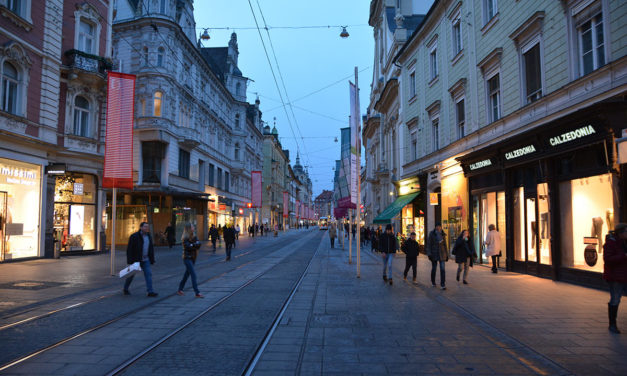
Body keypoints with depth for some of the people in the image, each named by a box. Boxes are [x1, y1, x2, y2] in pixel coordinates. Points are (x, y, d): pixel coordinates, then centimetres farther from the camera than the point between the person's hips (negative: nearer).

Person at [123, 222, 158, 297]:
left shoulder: (149, 237, 8)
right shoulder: (134, 236, -11)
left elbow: (151, 249, 14)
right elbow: (129, 249, -13)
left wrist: (152, 260, 10)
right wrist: (130, 261, -18)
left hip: (145, 260, 4)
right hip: (136, 260, -4)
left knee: (148, 274, -7)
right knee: (131, 274, 11)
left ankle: (150, 291, -9)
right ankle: (126, 289, 33)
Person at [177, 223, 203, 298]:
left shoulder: (194, 236, 8)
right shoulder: (185, 238, -13)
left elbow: (198, 244, -4)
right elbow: (188, 246, -23)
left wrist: (192, 245, -19)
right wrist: (195, 245, -12)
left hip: (193, 258, 7)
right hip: (187, 258, -7)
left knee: (187, 274, 14)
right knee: (193, 274, -11)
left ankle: (180, 290, 28)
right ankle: (197, 293, -11)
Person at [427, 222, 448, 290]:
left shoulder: (443, 234, 6)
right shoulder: (432, 234, -5)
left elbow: (445, 245, 12)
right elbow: (429, 244, -7)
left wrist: (447, 255, 11)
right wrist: (429, 254, -15)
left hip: (442, 253, 2)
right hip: (434, 253, -2)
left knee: (442, 269, -7)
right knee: (434, 268, 9)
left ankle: (443, 285, -8)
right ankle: (433, 282, 28)